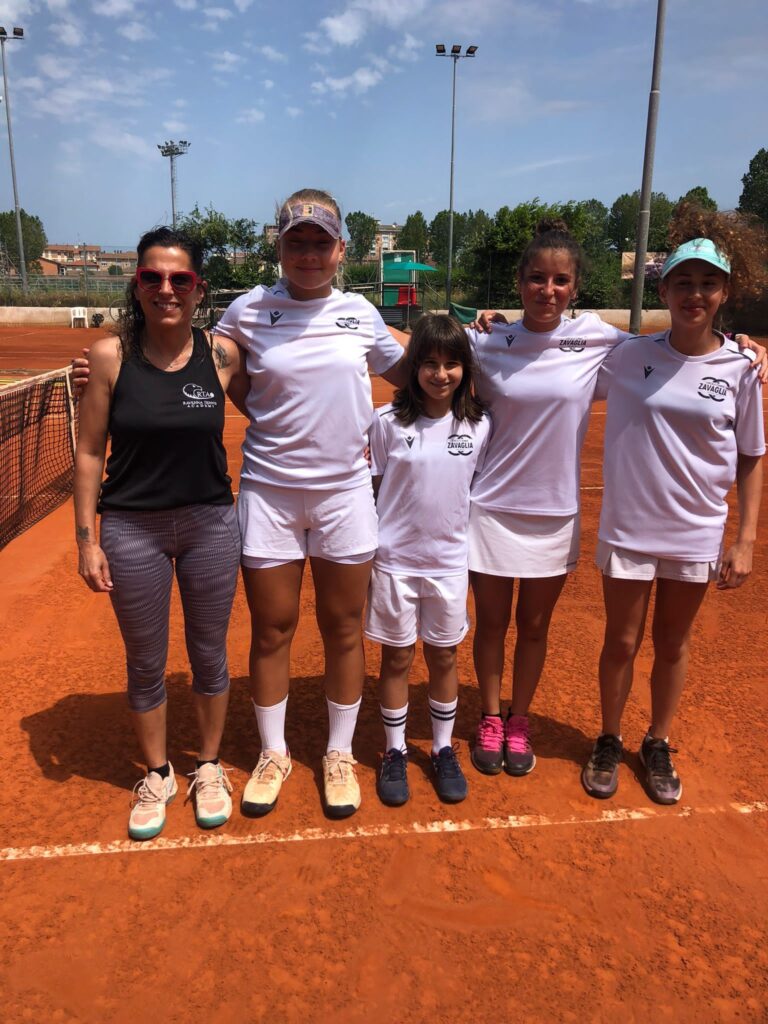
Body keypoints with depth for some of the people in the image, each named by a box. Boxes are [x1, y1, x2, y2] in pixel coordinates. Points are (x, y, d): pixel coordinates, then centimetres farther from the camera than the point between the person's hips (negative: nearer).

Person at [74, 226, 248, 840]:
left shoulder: (222, 355, -5)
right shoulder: (111, 356, -8)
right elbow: (89, 453, -3)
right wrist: (87, 539, -5)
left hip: (211, 525, 1)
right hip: (132, 530, -1)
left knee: (210, 654, 15)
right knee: (145, 664, 14)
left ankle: (209, 767, 38)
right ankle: (157, 776, 37)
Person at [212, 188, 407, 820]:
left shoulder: (360, 313, 4)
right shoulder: (248, 311, -1)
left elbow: (404, 373, 20)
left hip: (345, 492, 1)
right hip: (268, 491, -1)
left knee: (343, 628, 10)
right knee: (272, 628, 9)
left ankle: (340, 755, 29)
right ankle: (273, 753, 30)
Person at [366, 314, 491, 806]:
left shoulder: (479, 425, -3)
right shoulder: (388, 421, -8)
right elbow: (372, 490, -2)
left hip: (451, 562, 2)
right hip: (394, 559, -1)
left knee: (444, 658, 14)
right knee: (397, 659, 11)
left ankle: (444, 751, 32)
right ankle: (396, 753, 28)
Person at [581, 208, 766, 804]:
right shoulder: (628, 356, -5)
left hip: (697, 536, 1)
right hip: (628, 529, 0)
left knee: (673, 644, 15)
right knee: (622, 643, 11)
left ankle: (658, 745, 36)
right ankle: (609, 743, 33)